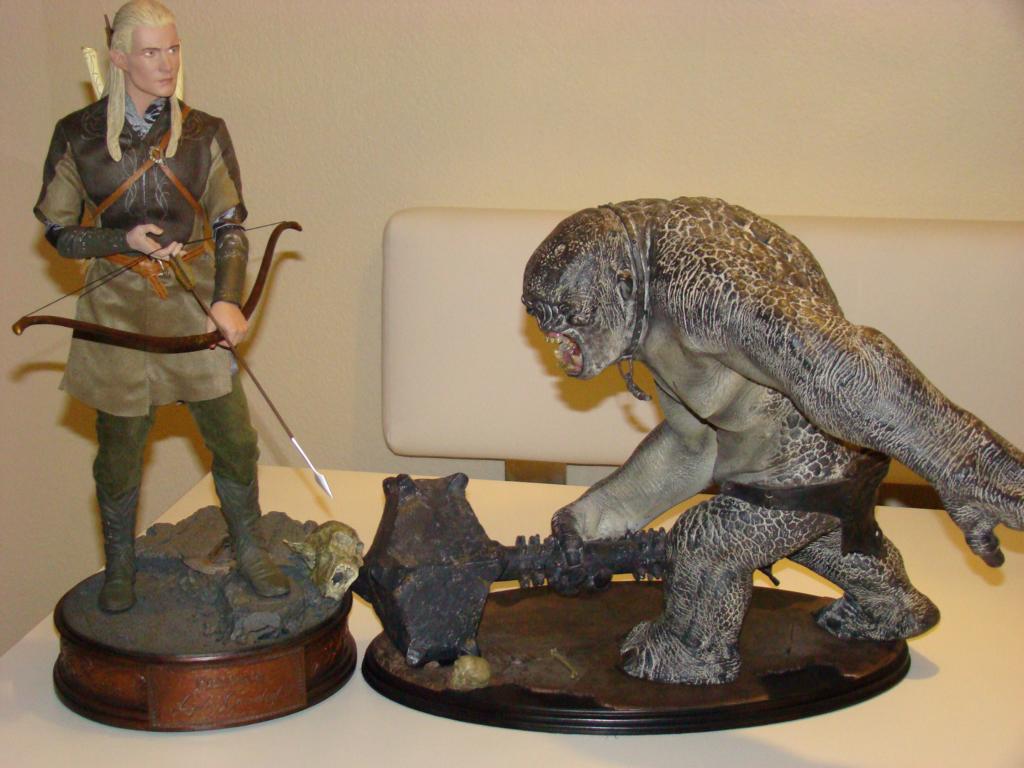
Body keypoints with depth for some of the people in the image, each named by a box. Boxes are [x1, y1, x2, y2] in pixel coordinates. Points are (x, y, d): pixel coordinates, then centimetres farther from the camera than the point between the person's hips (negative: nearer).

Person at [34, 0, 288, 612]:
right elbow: (58, 231, 3)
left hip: (196, 304, 1)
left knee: (234, 439, 3)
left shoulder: (204, 134, 1)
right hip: (117, 309, -1)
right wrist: (124, 240, -14)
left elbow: (231, 226, -1)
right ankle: (120, 566, 31)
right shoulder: (78, 137, -3)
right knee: (119, 451, 9)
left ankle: (249, 549, 25)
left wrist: (228, 298, -16)